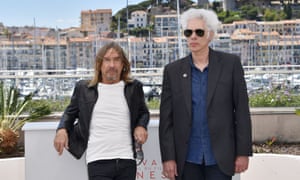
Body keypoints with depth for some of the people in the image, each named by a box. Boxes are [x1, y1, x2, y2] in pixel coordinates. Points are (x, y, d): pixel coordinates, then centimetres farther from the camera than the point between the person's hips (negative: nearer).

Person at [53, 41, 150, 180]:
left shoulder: (133, 87, 9)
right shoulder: (84, 88, 7)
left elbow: (143, 113, 22)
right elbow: (70, 112, 20)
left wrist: (141, 126, 0)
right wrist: (62, 129, 0)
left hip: (127, 161, 2)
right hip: (98, 162, -2)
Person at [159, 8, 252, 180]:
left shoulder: (231, 63, 0)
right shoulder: (173, 70, 4)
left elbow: (242, 111, -1)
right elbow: (166, 119, 3)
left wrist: (243, 152, -4)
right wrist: (168, 158, -2)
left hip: (220, 157, -1)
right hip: (187, 158, 2)